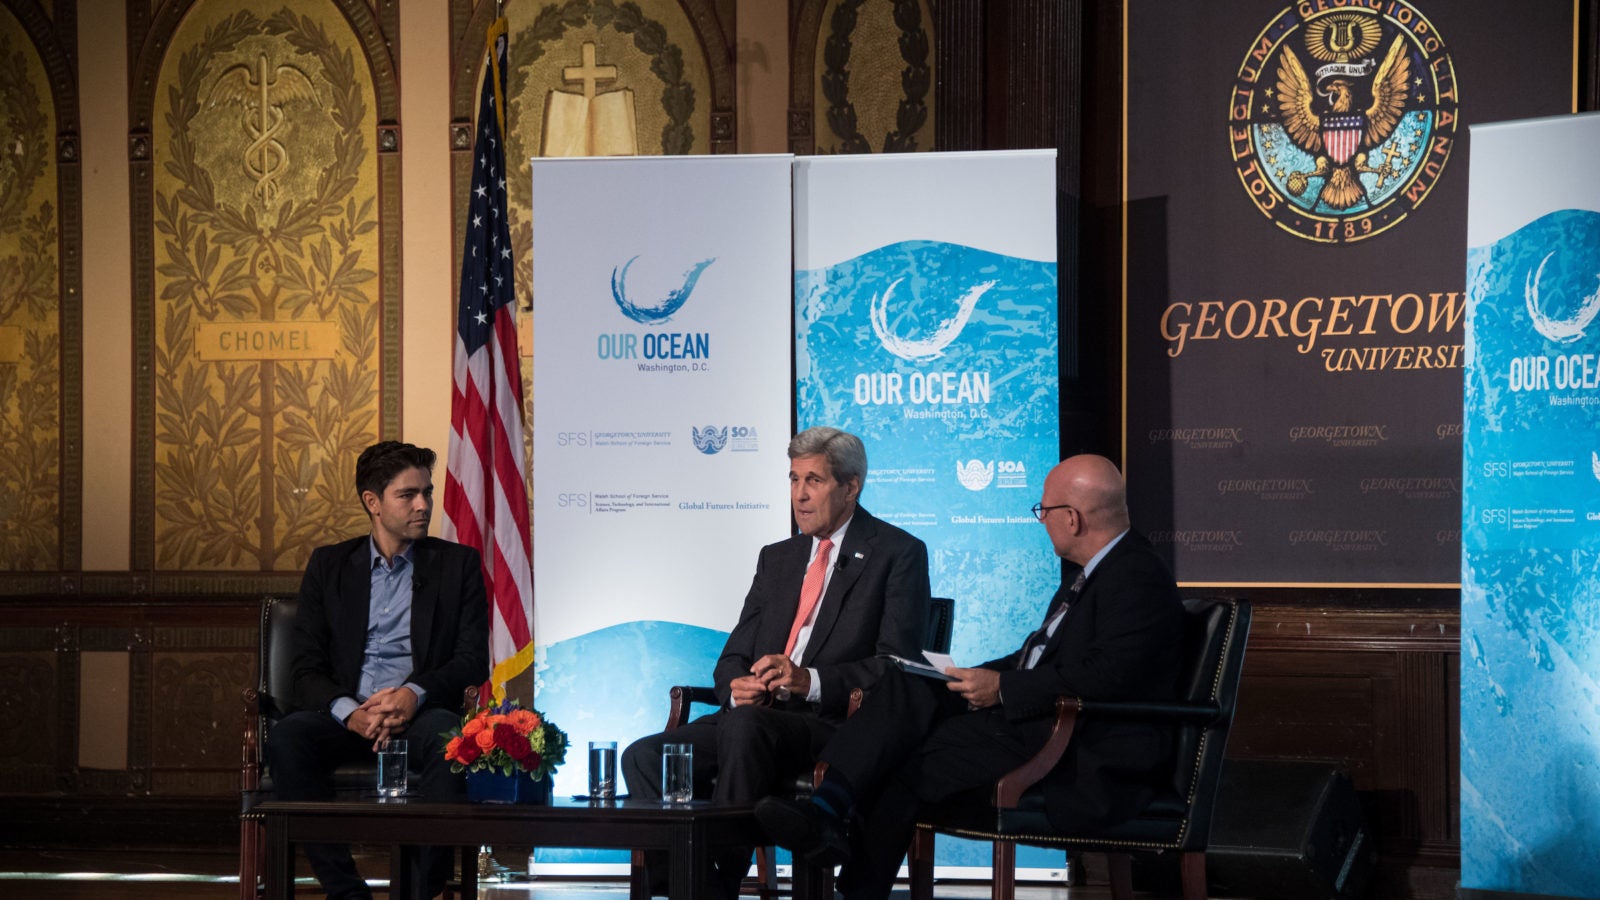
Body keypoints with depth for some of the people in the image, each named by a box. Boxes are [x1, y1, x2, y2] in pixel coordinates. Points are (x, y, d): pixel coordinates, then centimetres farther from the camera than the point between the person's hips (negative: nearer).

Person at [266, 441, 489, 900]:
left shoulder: (458, 564, 13)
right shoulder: (328, 565, 14)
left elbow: (474, 660, 4)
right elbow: (307, 669, 6)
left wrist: (415, 694, -16)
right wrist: (350, 712, -16)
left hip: (420, 713, -1)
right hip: (347, 717, 1)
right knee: (286, 738, -32)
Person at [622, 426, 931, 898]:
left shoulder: (898, 553, 4)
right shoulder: (777, 558, 23)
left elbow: (897, 663, -7)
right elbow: (734, 655, 20)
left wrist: (811, 681, -21)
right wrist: (737, 686, -6)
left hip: (835, 724, -6)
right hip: (754, 715, 6)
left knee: (744, 726, -37)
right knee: (644, 757, -18)